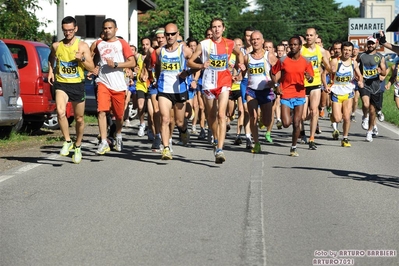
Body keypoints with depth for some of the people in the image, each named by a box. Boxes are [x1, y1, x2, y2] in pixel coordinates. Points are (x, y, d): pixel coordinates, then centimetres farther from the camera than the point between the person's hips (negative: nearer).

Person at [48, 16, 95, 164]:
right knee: (60, 112, -26)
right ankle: (67, 141, -8)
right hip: (61, 84, 0)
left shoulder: (82, 46, -2)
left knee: (79, 119, 10)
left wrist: (82, 59, -20)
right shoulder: (56, 46, 3)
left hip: (77, 85, 0)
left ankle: (77, 146, 30)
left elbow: (92, 68, -3)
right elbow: (51, 59, 25)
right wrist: (51, 71, 8)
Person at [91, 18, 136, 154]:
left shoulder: (122, 43, 1)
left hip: (119, 85, -1)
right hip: (103, 83, 1)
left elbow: (132, 63, -5)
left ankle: (118, 136, 38)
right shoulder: (98, 43, 11)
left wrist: (115, 64, -16)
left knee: (119, 115, 10)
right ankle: (104, 143, -16)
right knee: (102, 111, -16)